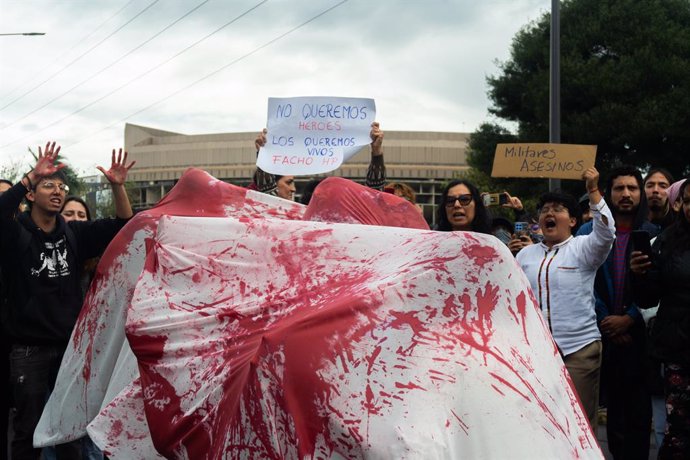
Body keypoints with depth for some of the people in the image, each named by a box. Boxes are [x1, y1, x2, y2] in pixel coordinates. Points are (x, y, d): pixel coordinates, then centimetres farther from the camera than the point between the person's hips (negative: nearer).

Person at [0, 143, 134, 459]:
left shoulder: (74, 234, 6)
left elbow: (122, 226, 2)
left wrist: (117, 186, -14)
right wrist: (32, 176, -37)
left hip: (69, 345, 4)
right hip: (29, 348, -4)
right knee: (28, 429, 4)